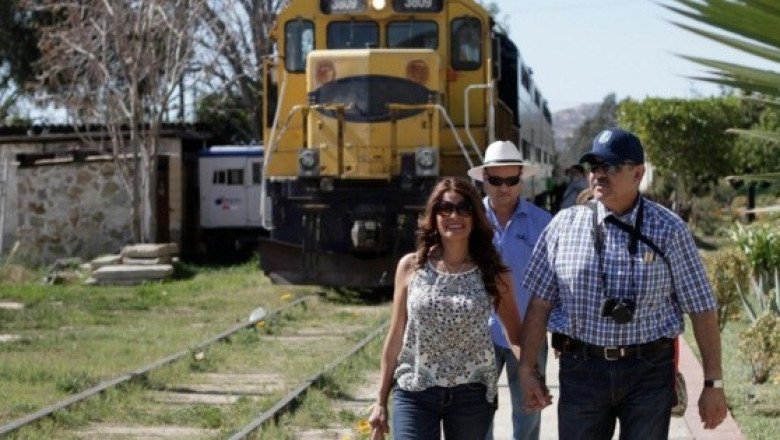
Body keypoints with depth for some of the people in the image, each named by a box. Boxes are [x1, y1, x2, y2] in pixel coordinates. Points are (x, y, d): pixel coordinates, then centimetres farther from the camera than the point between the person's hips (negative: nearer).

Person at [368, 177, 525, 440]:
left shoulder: (493, 274, 1)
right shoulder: (411, 267, 1)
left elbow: (515, 335, 7)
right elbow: (396, 336, 7)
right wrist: (381, 401, 7)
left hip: (472, 395, 1)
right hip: (414, 393, -1)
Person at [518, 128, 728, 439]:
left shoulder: (668, 230, -2)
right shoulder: (564, 225, 2)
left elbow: (702, 309, 0)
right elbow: (540, 303, 6)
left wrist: (713, 384, -2)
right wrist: (526, 371, 3)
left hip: (649, 374, -1)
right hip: (581, 368, 1)